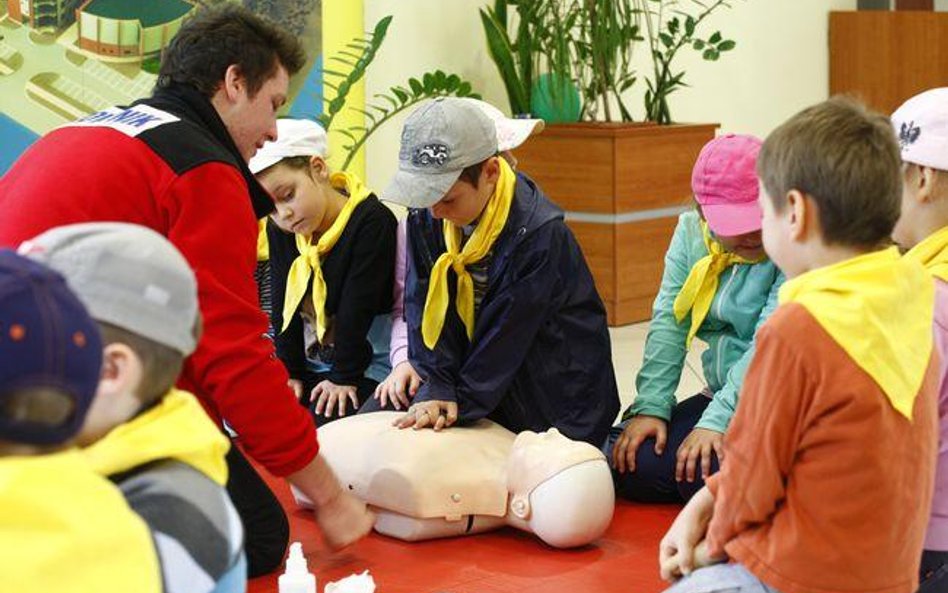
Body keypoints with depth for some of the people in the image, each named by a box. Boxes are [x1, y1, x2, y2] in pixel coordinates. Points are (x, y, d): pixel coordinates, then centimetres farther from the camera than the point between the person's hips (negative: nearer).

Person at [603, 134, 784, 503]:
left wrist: (717, 420, -26)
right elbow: (668, 321, -1)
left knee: (705, 472, -29)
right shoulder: (691, 232, 2)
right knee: (626, 463, -11)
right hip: (723, 394, 6)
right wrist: (651, 406, -11)